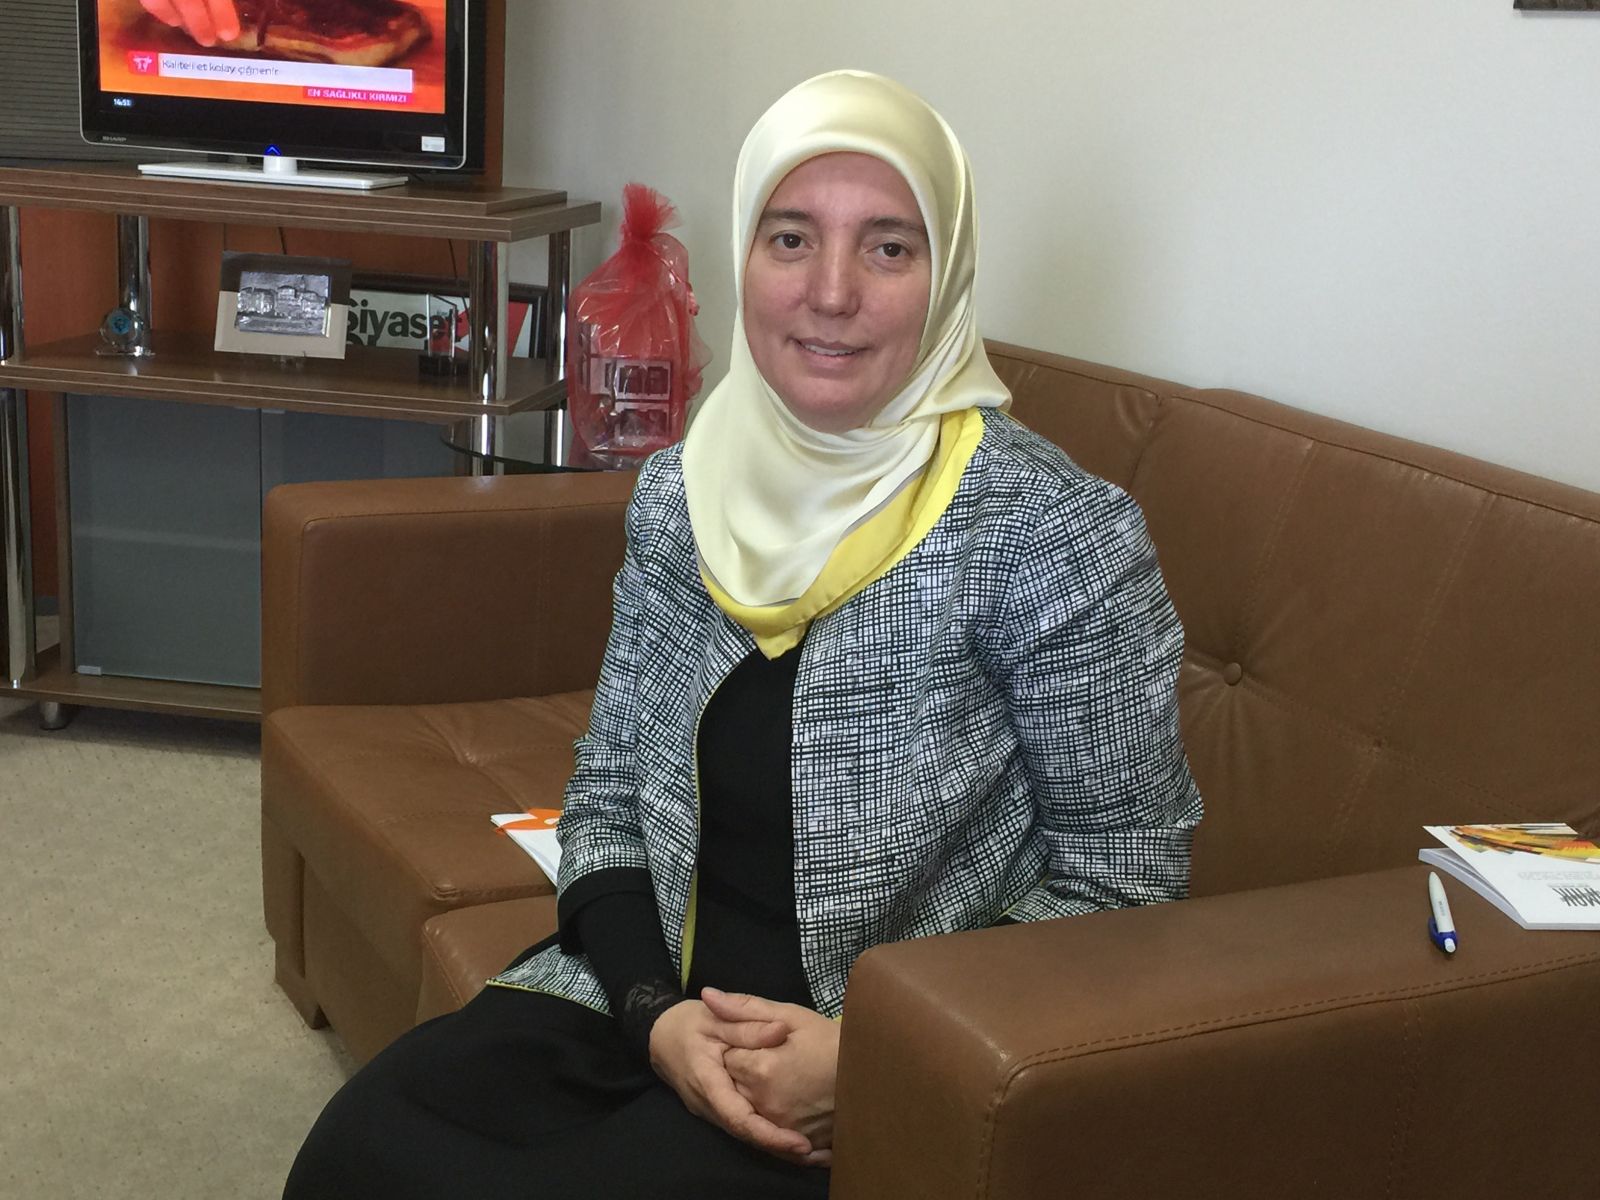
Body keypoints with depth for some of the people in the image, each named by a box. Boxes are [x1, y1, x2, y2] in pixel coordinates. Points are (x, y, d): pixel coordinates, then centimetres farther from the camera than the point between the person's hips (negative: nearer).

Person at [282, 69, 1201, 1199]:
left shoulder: (1050, 531, -14)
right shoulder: (678, 492, 2)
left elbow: (1123, 873, -9)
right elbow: (609, 794, 9)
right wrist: (658, 1013, -9)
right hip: (655, 1008, 4)